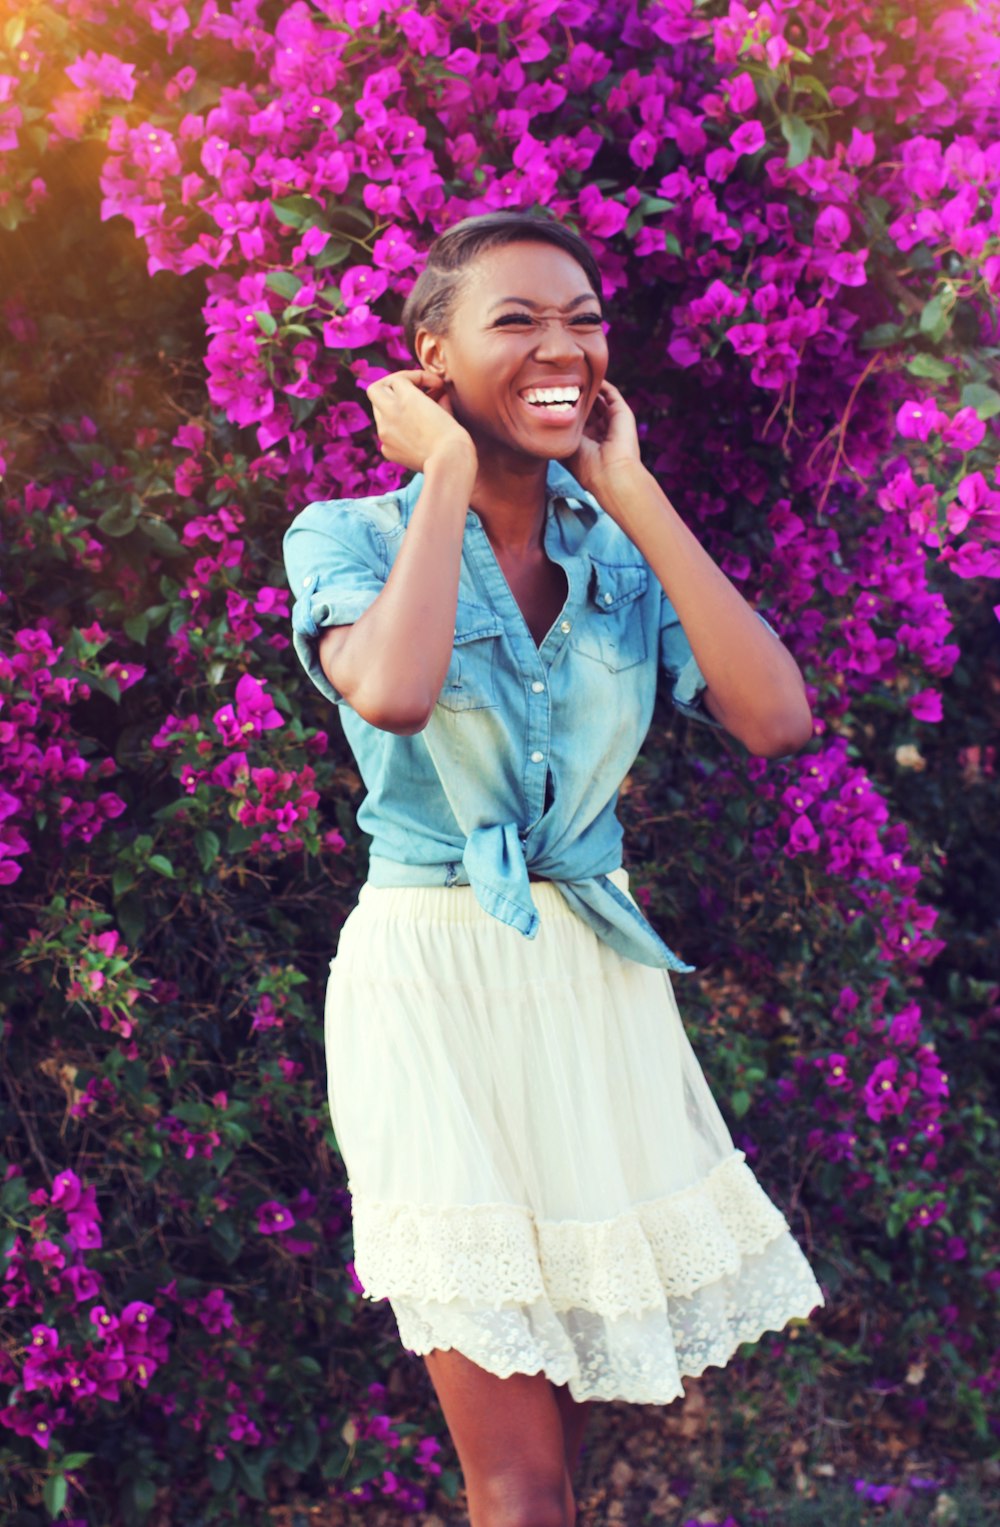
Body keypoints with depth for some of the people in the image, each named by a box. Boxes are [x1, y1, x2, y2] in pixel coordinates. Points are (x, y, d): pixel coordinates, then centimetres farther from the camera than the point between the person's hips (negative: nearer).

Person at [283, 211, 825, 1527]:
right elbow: (393, 691, -29)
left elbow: (776, 716, -11)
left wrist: (633, 494, -8)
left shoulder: (623, 549, 6)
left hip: (602, 984, 5)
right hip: (436, 982, -4)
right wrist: (449, 470, -15)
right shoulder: (352, 534, -5)